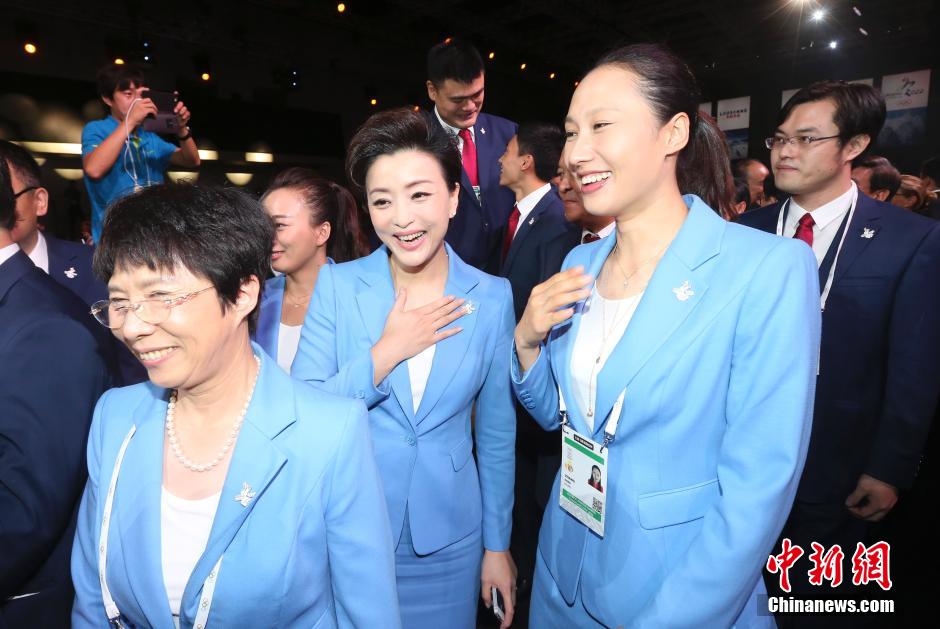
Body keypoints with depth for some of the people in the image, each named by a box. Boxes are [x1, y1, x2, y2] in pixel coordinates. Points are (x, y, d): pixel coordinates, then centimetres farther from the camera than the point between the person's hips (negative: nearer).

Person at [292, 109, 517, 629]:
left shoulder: (491, 297, -7)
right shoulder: (337, 285, -9)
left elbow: (496, 435, -1)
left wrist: (497, 544, 4)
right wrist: (388, 350, -20)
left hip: (448, 539, 1)